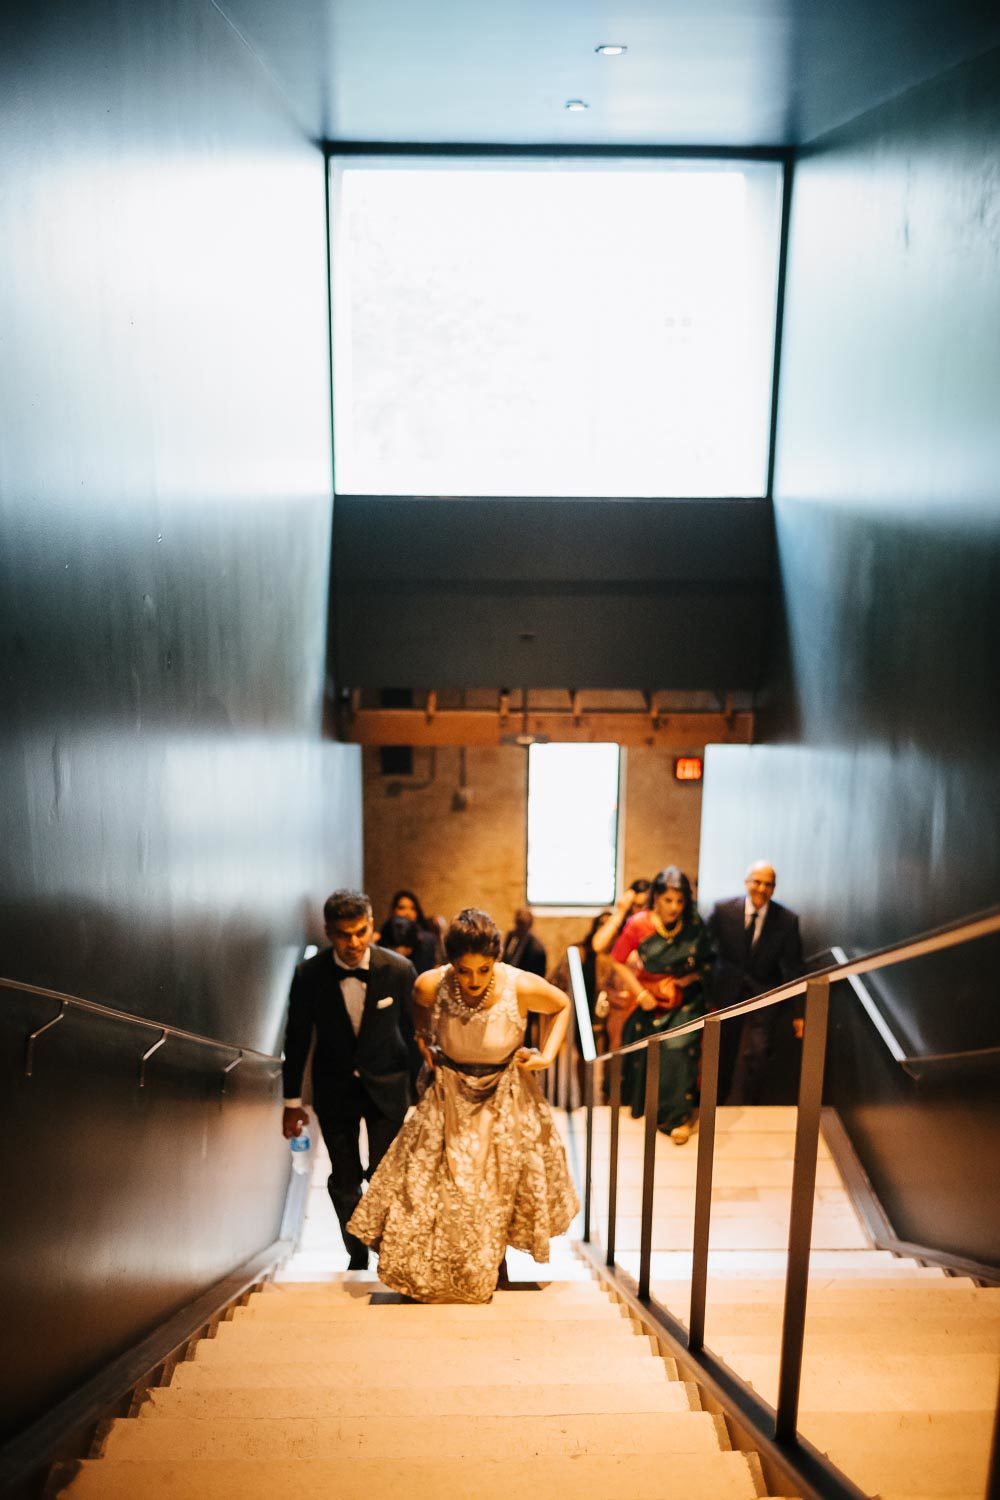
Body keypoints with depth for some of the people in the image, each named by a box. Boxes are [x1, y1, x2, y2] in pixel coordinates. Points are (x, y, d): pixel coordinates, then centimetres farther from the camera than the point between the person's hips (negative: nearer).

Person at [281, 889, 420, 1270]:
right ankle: (357, 1258, 30)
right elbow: (296, 1039, -3)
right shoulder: (309, 975, -14)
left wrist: (419, 1091, 0)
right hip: (334, 1088, 1)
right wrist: (292, 1101, 2)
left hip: (387, 1085, -1)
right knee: (344, 1181, 10)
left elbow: (413, 1033, -3)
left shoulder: (399, 970, -15)